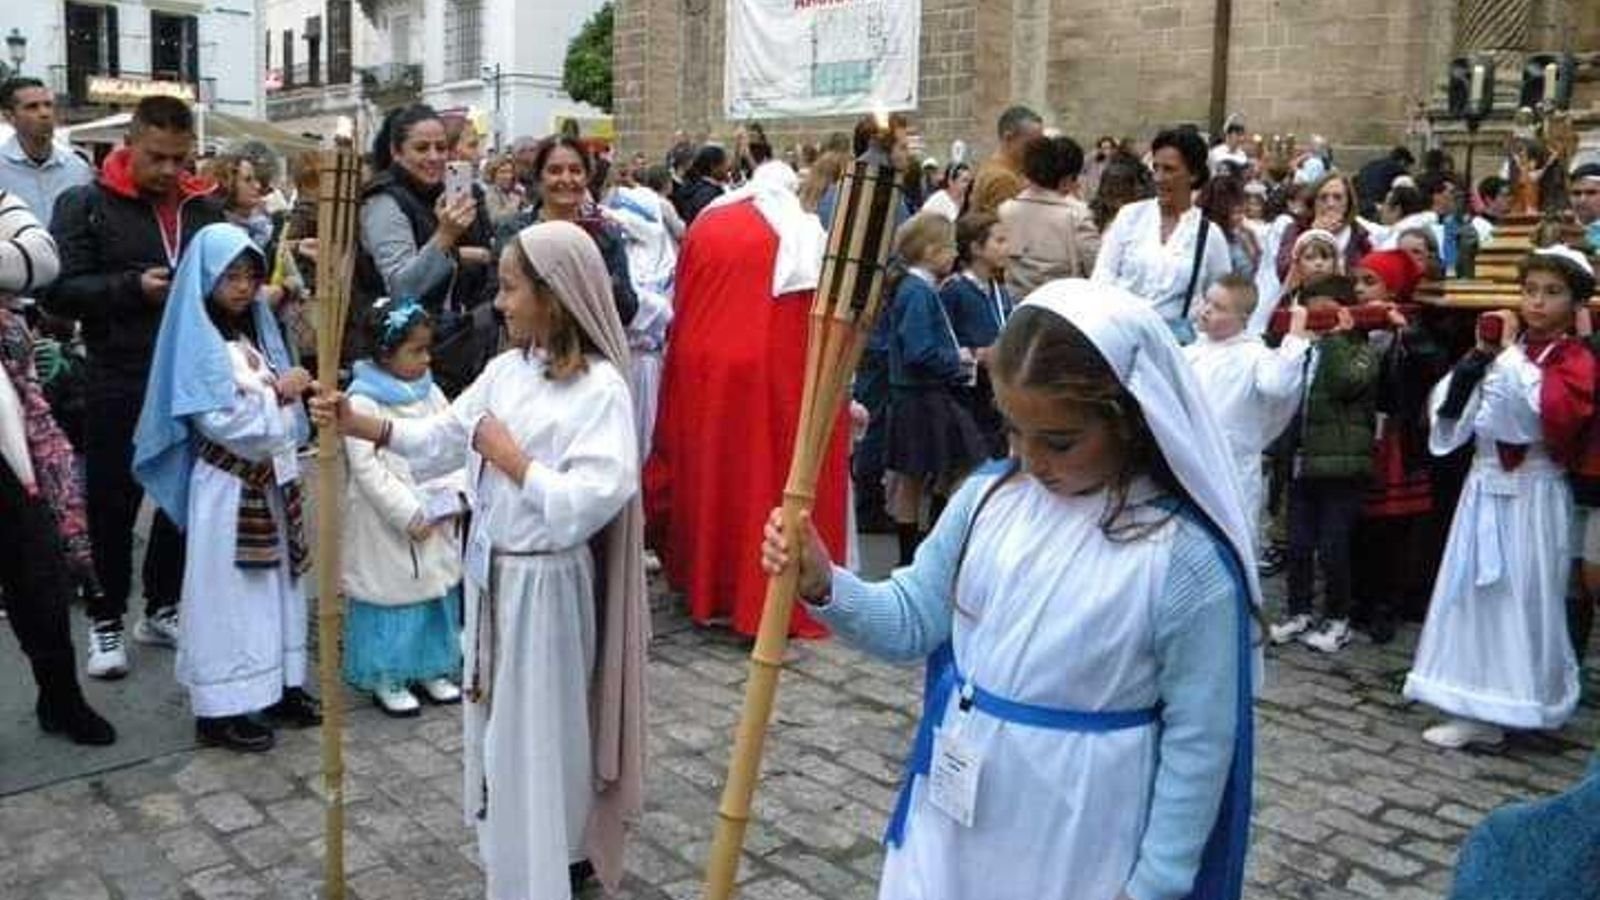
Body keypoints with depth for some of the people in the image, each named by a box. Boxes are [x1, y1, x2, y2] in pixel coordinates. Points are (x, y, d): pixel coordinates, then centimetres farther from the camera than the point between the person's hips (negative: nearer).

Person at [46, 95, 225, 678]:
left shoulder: (206, 209, 9)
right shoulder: (87, 207, -2)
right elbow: (58, 291, -8)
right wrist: (134, 288, -20)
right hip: (119, 385, -4)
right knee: (112, 505, 5)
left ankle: (162, 608, 28)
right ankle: (106, 622, 19)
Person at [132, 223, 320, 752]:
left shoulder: (258, 332, 11)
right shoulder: (198, 342, -13)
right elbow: (222, 419, -21)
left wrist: (291, 393, -6)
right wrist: (278, 393, -16)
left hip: (270, 478, 8)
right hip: (227, 486, -8)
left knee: (274, 582, 13)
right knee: (227, 590, 0)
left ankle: (278, 686, 24)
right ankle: (220, 708, 8)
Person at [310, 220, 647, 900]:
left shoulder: (599, 387, -18)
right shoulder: (505, 370, 4)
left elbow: (588, 501, -26)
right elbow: (442, 437, 8)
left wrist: (510, 458, -19)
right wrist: (356, 423, -1)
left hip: (545, 581, -8)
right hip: (491, 570, 8)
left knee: (538, 732, 5)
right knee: (498, 725, 20)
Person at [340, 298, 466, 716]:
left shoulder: (430, 393, 6)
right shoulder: (362, 402, -13)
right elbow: (367, 468, -18)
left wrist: (456, 495, -7)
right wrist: (409, 514, -19)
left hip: (437, 520, 6)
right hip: (388, 524, -6)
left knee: (438, 590, 13)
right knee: (391, 595, 3)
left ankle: (432, 669, 29)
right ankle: (387, 679, 18)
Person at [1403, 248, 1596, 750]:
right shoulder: (1504, 349, 12)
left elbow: (1555, 413, -24)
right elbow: (1448, 410, 9)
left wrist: (1511, 355, -17)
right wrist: (1479, 357, -5)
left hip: (1533, 496, -6)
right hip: (1484, 488, 6)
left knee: (1523, 600, -1)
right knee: (1475, 595, 8)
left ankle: (1518, 706, 11)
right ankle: (1479, 711, 18)